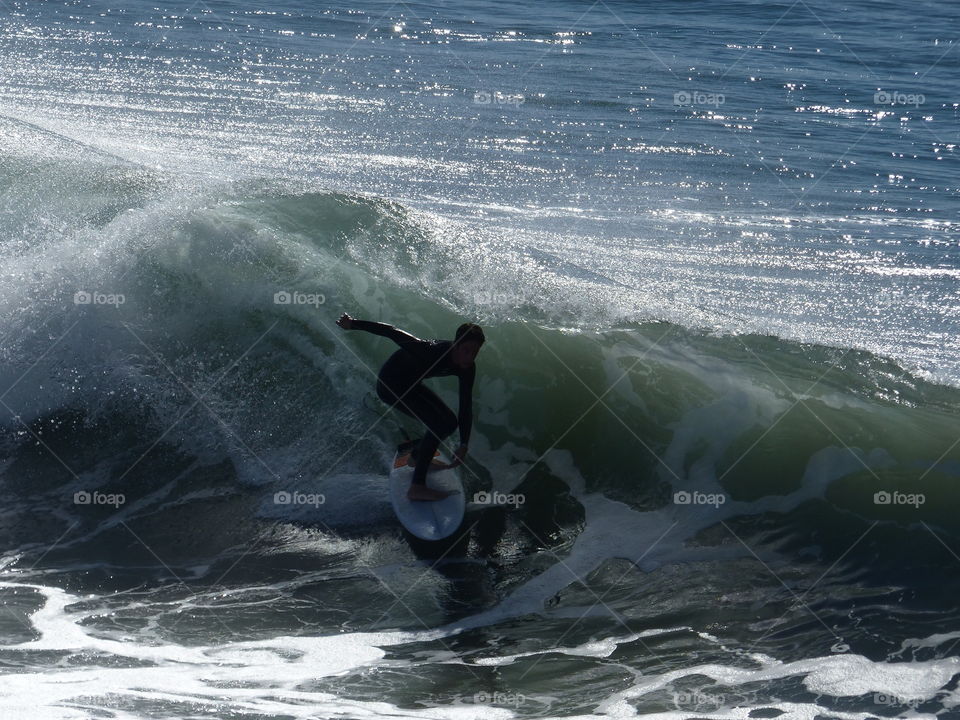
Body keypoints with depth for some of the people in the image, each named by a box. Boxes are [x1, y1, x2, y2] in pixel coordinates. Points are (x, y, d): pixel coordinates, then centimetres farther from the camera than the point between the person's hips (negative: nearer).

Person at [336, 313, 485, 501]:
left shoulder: (467, 369, -14)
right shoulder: (433, 351, -36)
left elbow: (466, 407, -8)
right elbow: (394, 333, -27)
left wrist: (464, 446, -12)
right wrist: (354, 324, -19)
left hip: (411, 384, 8)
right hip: (390, 385, -8)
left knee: (450, 421, 14)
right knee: (440, 424, -21)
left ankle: (416, 457, 38)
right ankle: (417, 486, -22)